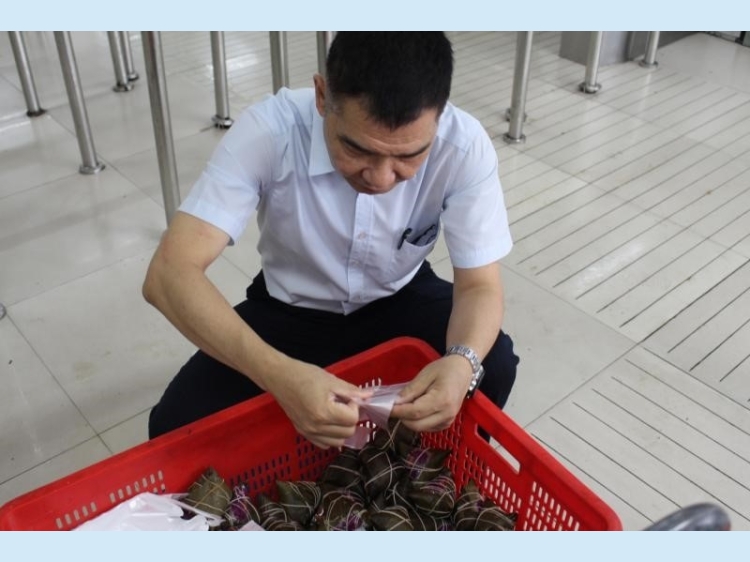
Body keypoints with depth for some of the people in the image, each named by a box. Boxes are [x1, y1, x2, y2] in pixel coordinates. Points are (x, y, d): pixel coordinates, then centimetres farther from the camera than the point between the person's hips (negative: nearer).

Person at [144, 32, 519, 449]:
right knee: (178, 428, -19)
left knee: (492, 367, -26)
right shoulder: (269, 131, -31)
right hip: (290, 309, 0)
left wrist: (462, 362, -43)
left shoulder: (463, 145, -27)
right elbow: (170, 274, -35)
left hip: (401, 301, 1)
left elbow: (481, 285, -19)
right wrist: (278, 373, -52)